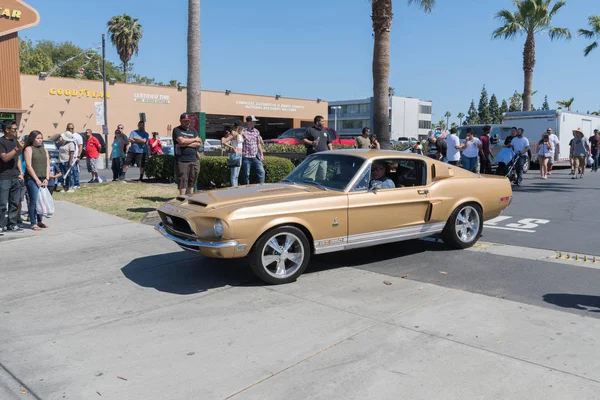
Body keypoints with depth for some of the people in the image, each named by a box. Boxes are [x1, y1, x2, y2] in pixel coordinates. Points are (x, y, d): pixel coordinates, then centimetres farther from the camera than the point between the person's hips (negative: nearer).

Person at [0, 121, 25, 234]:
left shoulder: (15, 141, 15)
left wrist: (21, 173, 13)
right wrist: (17, 148, -25)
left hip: (16, 178, 7)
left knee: (14, 203, 9)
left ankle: (12, 225, 16)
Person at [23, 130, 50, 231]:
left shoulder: (44, 150, 17)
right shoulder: (29, 149, -2)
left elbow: (48, 165, 13)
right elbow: (29, 166, -9)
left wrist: (46, 178, 1)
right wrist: (37, 180, -12)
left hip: (43, 180, 6)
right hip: (32, 179, -6)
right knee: (34, 201, -7)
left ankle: (40, 221, 17)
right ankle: (33, 223, -3)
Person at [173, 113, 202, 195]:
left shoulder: (193, 130, 16)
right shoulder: (177, 130, 2)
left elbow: (199, 143, 3)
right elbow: (182, 140, -17)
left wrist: (186, 144, -9)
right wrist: (194, 139, -4)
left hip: (194, 160, 5)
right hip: (182, 160, -5)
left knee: (192, 180, 8)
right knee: (183, 180, -5)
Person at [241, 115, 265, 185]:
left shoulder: (256, 131, 12)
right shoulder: (243, 131, -6)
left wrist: (261, 154, 17)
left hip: (256, 157, 5)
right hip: (246, 157, -5)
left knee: (261, 172, -2)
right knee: (246, 174, 3)